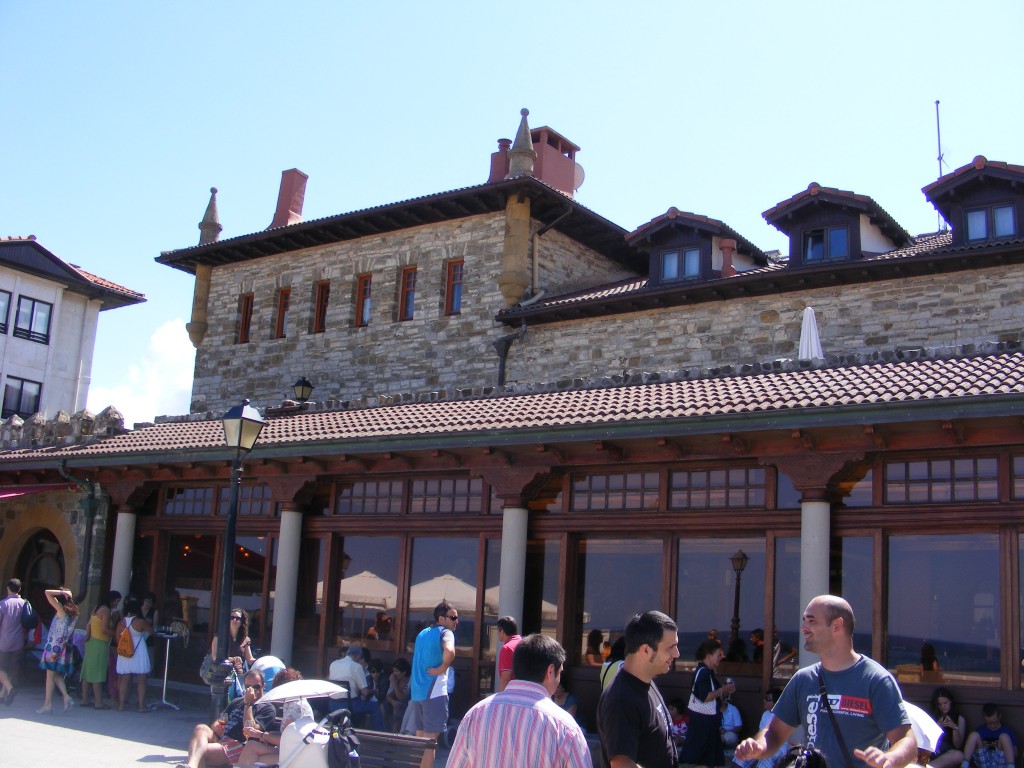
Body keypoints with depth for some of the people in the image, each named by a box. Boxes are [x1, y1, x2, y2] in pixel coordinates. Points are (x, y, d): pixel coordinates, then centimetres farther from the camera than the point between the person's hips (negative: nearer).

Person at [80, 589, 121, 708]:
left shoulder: (97, 608, 15)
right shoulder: (106, 610, -13)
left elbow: (89, 624, 13)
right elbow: (104, 629, -19)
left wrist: (88, 635, 5)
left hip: (91, 643, 9)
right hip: (100, 644, -9)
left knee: (88, 673, 11)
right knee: (97, 675, -7)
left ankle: (85, 700, 16)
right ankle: (99, 702, -4)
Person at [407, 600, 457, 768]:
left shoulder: (423, 633, 16)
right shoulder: (445, 633, -10)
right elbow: (449, 651, -31)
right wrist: (443, 668, -16)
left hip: (416, 692, 7)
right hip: (434, 693, -7)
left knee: (419, 738, 16)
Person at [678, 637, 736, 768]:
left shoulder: (707, 671, 13)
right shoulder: (703, 671, -19)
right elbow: (705, 697, -27)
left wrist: (725, 692, 5)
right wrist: (722, 690, -16)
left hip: (707, 718, 11)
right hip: (702, 718, -11)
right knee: (695, 750, -5)